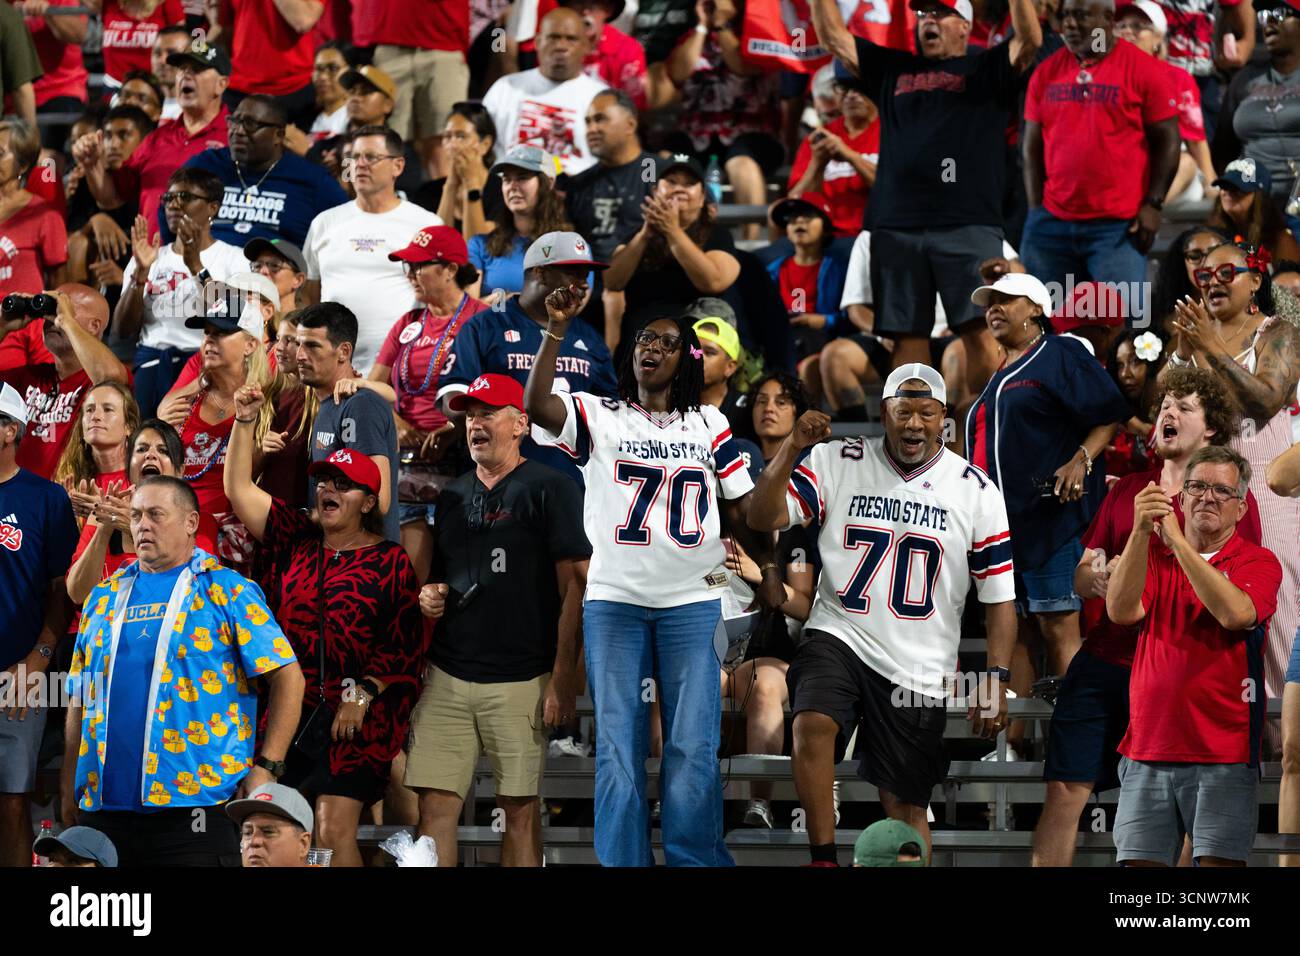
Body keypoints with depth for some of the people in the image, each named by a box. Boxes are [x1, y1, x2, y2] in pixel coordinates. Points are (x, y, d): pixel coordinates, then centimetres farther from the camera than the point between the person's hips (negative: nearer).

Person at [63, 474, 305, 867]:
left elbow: (287, 676, -2)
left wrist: (266, 767, -10)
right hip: (105, 805, 5)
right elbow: (79, 699, 20)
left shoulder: (226, 591, 2)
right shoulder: (105, 598, 17)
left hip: (197, 802, -5)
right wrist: (70, 790, 13)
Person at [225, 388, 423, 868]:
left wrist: (363, 694, -12)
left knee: (335, 832, -10)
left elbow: (406, 646, -3)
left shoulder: (390, 563, 1)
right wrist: (244, 421, -1)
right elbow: (239, 490, 6)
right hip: (287, 712, 4)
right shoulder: (296, 538, 12)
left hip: (353, 720, -4)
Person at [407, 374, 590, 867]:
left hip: (520, 678, -5)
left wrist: (563, 677, -13)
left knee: (520, 807, -2)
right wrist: (429, 595, 3)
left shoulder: (550, 489, -2)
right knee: (435, 807, -2)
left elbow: (575, 587, -7)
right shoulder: (452, 495, 17)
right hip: (446, 676, 5)